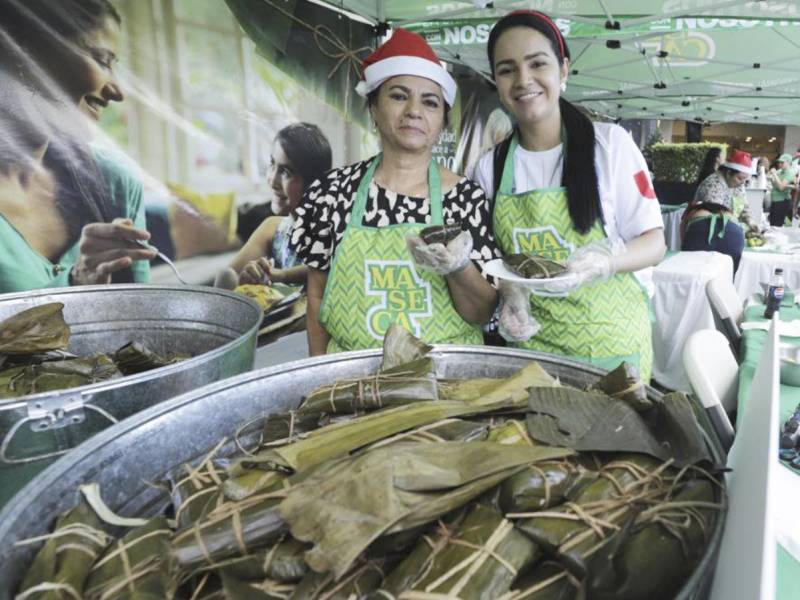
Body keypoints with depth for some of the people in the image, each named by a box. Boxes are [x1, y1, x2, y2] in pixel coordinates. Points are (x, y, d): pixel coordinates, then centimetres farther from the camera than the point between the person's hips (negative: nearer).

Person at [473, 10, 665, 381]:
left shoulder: (610, 143, -8)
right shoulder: (489, 168, 0)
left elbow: (654, 242, -5)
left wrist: (605, 261, -25)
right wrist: (509, 292, -11)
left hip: (609, 343, -2)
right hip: (528, 342, 2)